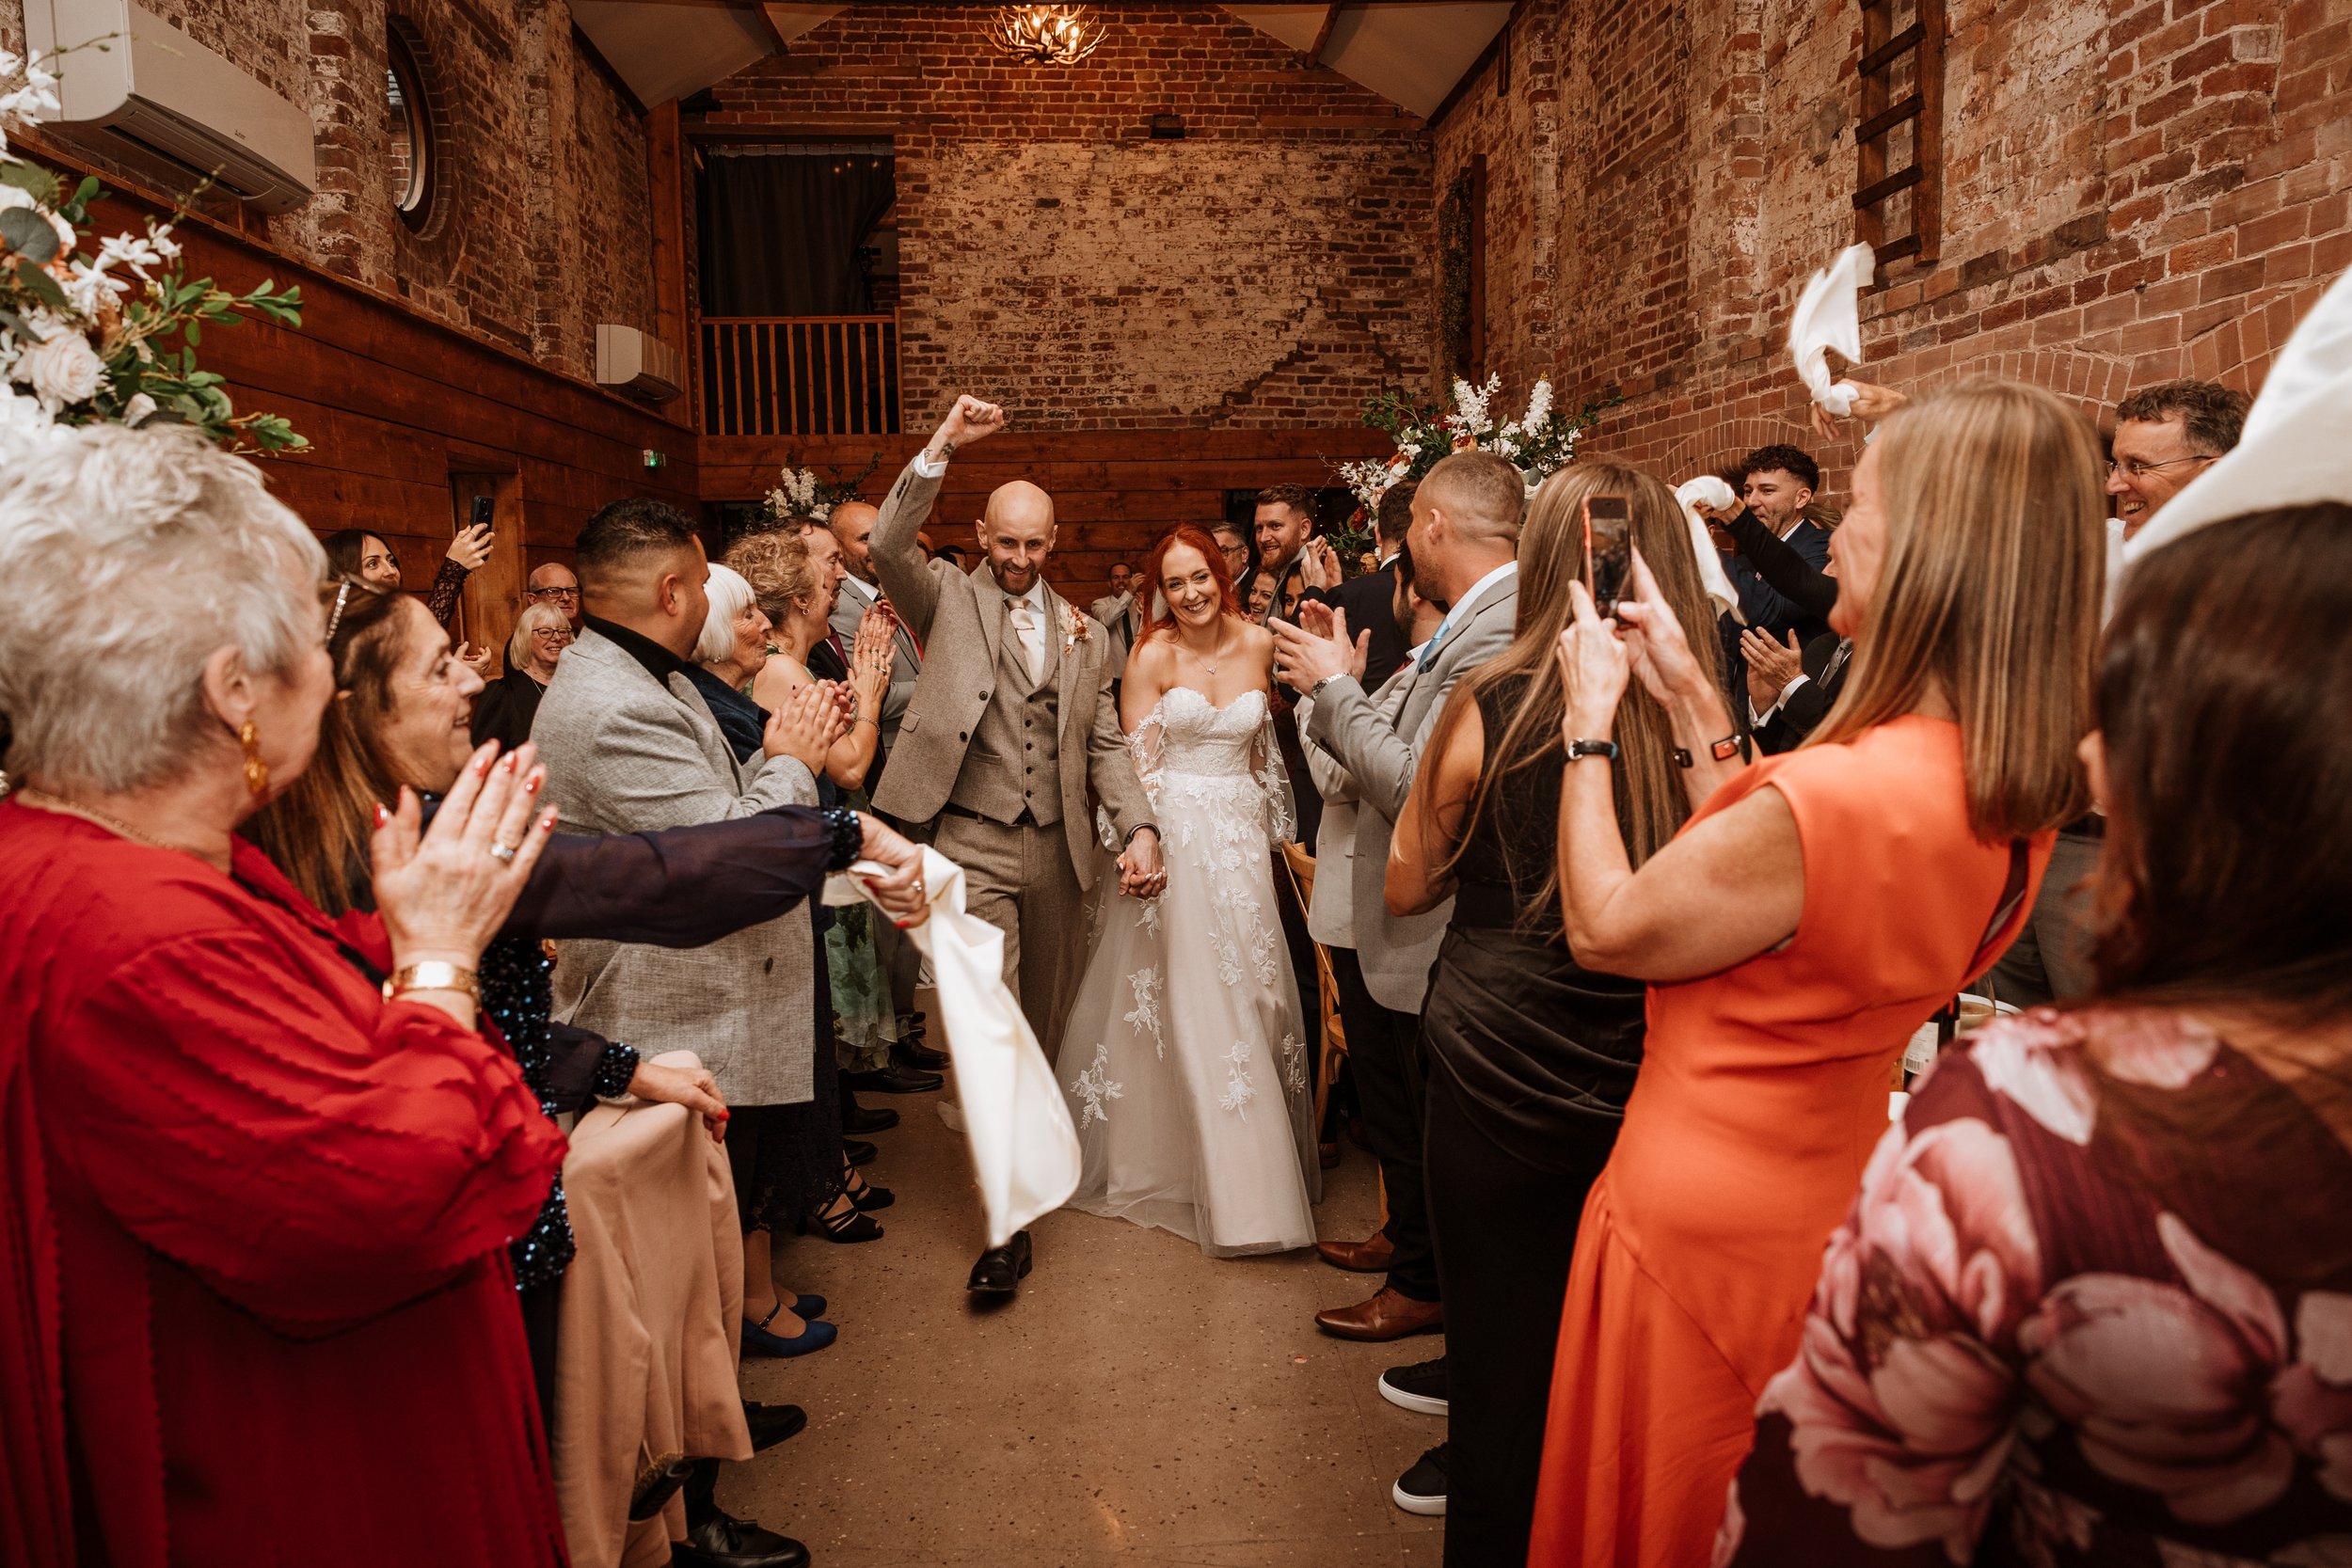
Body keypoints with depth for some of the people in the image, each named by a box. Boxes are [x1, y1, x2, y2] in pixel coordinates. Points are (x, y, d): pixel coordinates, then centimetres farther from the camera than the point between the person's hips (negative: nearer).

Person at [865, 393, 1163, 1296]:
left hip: (1058, 849, 4)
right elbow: (886, 547, -16)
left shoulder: (1084, 634, 13)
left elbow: (1104, 746, 10)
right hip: (974, 844, -4)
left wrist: (1139, 827, -5)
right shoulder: (949, 600, 4)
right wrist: (942, 448, -24)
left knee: (1045, 1022, 15)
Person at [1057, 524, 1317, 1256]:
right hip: (1173, 831, -4)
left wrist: (1270, 824, 13)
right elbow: (1137, 761, -7)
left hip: (1239, 836, 4)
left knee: (1249, 992, 8)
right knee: (1187, 996, 1)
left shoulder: (1258, 645, 3)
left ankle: (1248, 1174, 26)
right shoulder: (1154, 655, -7)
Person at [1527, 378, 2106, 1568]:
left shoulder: (1835, 795, -34)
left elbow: (1604, 929, -18)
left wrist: (1591, 720, -8)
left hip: (1699, 1227, -8)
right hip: (1831, 1205, 8)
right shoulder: (2014, 796, -6)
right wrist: (1692, 699, 7)